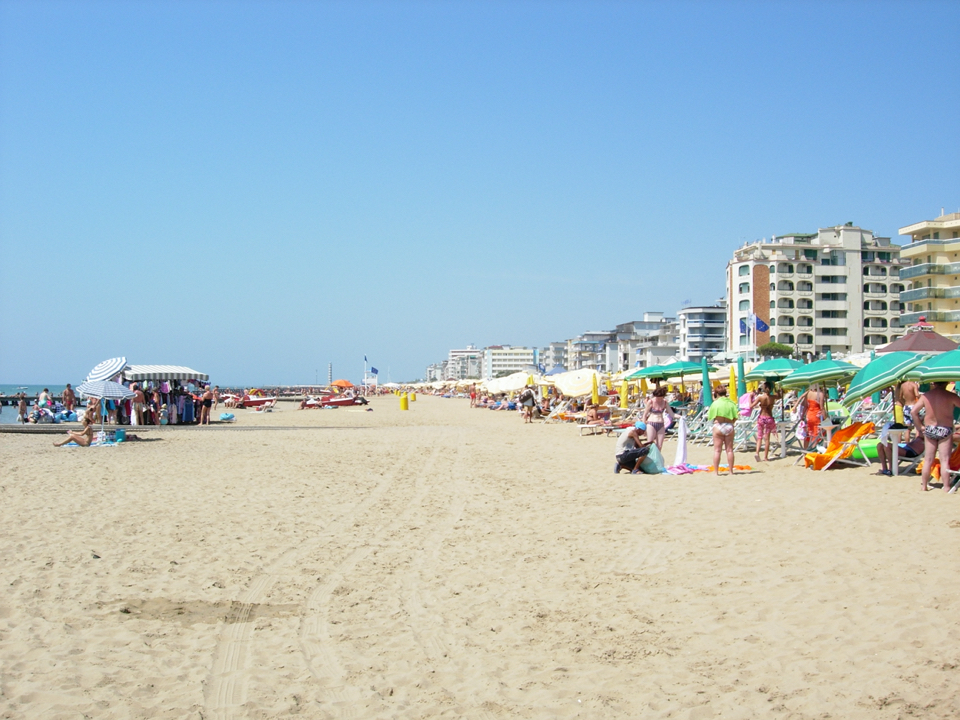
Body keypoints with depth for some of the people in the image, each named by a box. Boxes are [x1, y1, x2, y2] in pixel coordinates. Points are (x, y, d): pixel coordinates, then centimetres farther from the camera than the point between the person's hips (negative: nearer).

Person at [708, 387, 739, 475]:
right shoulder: (732, 403, 3)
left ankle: (716, 471, -1)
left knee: (717, 450, 1)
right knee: (729, 450, 8)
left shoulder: (715, 403, -5)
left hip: (718, 426, -3)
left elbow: (709, 416, -5)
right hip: (729, 426, 3)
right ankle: (731, 471, 10)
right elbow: (735, 417, -1)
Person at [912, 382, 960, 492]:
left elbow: (913, 411, -1)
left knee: (928, 460, 12)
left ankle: (924, 485, 17)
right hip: (945, 430, -3)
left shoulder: (925, 396, -3)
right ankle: (946, 487, 2)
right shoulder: (950, 396, -13)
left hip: (929, 429, 3)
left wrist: (919, 425, 8)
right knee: (944, 460, 1)